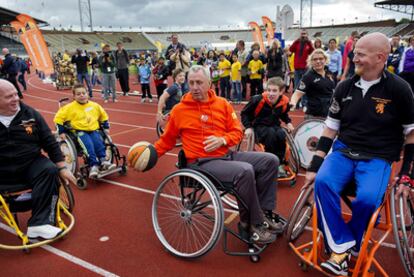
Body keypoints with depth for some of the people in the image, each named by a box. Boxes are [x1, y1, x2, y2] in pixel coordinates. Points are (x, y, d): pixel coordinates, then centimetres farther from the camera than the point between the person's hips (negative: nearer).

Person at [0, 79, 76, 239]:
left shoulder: (30, 114, 2)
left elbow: (50, 142, 5)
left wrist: (62, 168, 0)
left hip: (30, 165, 0)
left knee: (49, 171, -27)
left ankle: (39, 223, -28)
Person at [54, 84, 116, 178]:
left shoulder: (95, 105, 11)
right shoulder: (70, 107, 0)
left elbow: (103, 116, 26)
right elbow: (59, 118, 1)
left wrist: (106, 127, 21)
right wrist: (61, 132, -4)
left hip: (94, 130, 3)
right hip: (80, 131, -3)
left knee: (99, 142, -27)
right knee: (88, 144, -30)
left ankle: (104, 161, -27)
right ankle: (93, 165, -33)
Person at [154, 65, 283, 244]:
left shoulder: (222, 103, 6)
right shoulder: (179, 110, -2)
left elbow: (237, 131, 8)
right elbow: (167, 140, 9)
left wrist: (222, 140, -11)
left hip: (227, 154, 6)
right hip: (202, 162, -6)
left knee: (270, 160, -3)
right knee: (245, 171, -31)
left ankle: (263, 212, 6)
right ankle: (254, 223, -11)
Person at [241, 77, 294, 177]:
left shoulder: (284, 101, -8)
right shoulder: (258, 100, -20)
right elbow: (245, 113, -6)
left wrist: (288, 122, 3)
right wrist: (248, 127, -14)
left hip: (275, 126, 4)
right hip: (259, 126, -3)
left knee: (281, 135, -30)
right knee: (271, 133, -35)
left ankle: (279, 163, -11)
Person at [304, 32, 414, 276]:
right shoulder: (345, 87, 5)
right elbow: (330, 130, 7)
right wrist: (314, 166, 2)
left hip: (377, 159, -2)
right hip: (343, 151, 3)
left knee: (367, 198, -30)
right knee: (322, 182, -28)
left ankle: (349, 246, 0)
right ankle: (342, 246, -15)